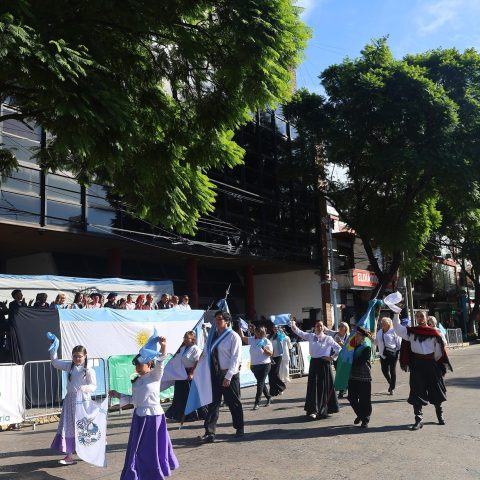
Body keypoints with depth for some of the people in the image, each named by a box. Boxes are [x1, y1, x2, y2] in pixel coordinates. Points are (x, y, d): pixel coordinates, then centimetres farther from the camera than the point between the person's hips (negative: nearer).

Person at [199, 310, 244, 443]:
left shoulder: (233, 336, -9)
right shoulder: (213, 335, 9)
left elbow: (235, 358, -14)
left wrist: (228, 376, -18)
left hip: (229, 373, -5)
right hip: (215, 372, 5)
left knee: (233, 402, 9)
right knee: (213, 403, 2)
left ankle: (239, 429, 27)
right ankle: (209, 433, 3)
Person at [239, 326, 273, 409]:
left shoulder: (266, 341, -7)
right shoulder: (252, 339, 6)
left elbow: (271, 354, -9)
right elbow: (242, 337, 9)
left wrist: (264, 348, -25)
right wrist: (240, 328, 1)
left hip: (264, 365, -5)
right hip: (254, 365, 5)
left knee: (260, 383, -7)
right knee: (261, 383, 16)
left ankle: (257, 403, -4)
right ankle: (269, 398, 34)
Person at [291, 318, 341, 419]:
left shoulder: (328, 338, -2)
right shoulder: (311, 336, 5)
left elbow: (339, 349, -1)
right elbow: (299, 333, -3)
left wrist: (332, 358, -5)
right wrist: (293, 326, -20)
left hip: (324, 364, -2)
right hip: (314, 363, 2)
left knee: (325, 387, 4)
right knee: (313, 387, 1)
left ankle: (325, 409, 18)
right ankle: (313, 410, 7)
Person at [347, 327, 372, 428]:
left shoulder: (367, 348, -9)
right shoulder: (353, 346, 11)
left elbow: (360, 361, -19)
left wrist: (351, 363, -12)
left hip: (364, 378, -6)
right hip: (353, 377, 6)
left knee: (365, 400, 0)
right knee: (352, 398, 10)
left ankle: (365, 419, 13)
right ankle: (360, 415, 32)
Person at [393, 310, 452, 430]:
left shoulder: (434, 332, 1)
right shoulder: (411, 331, 3)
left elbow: (440, 349, 3)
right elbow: (398, 328, -8)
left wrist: (442, 365, 3)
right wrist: (396, 314, -15)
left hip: (431, 364, 0)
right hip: (417, 365, 0)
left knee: (436, 390, 12)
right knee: (417, 391, -2)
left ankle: (440, 415, 33)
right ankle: (419, 419, 2)